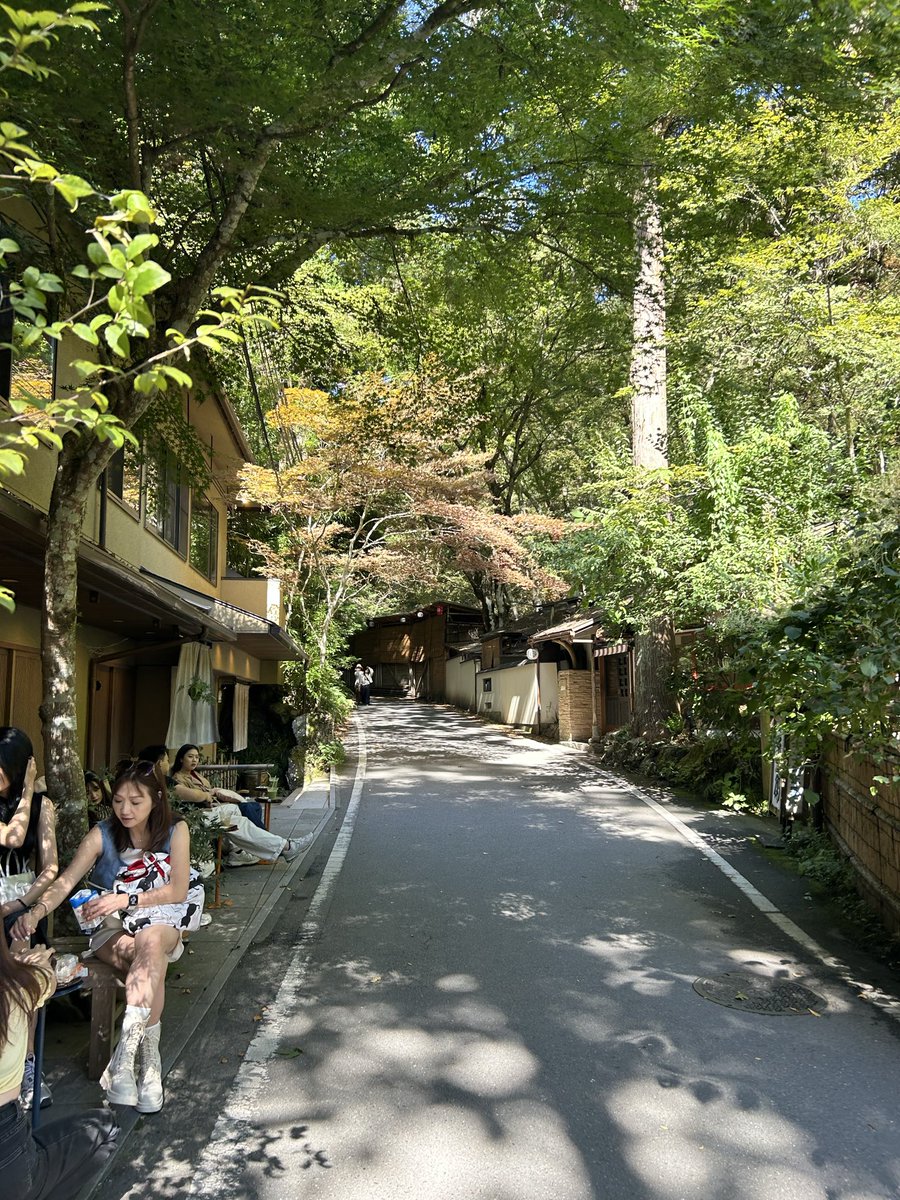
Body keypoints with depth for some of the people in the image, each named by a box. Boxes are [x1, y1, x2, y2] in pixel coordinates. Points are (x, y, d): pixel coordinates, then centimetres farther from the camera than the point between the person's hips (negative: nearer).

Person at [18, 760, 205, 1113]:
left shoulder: (176, 830, -7)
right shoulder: (102, 834, -8)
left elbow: (178, 891, -9)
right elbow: (65, 881, -18)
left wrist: (126, 899, -21)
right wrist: (37, 912, -38)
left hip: (161, 921, 0)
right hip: (111, 926, 0)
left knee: (151, 942, -37)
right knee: (152, 964, -33)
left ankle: (125, 1055, -41)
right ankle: (148, 1059, -24)